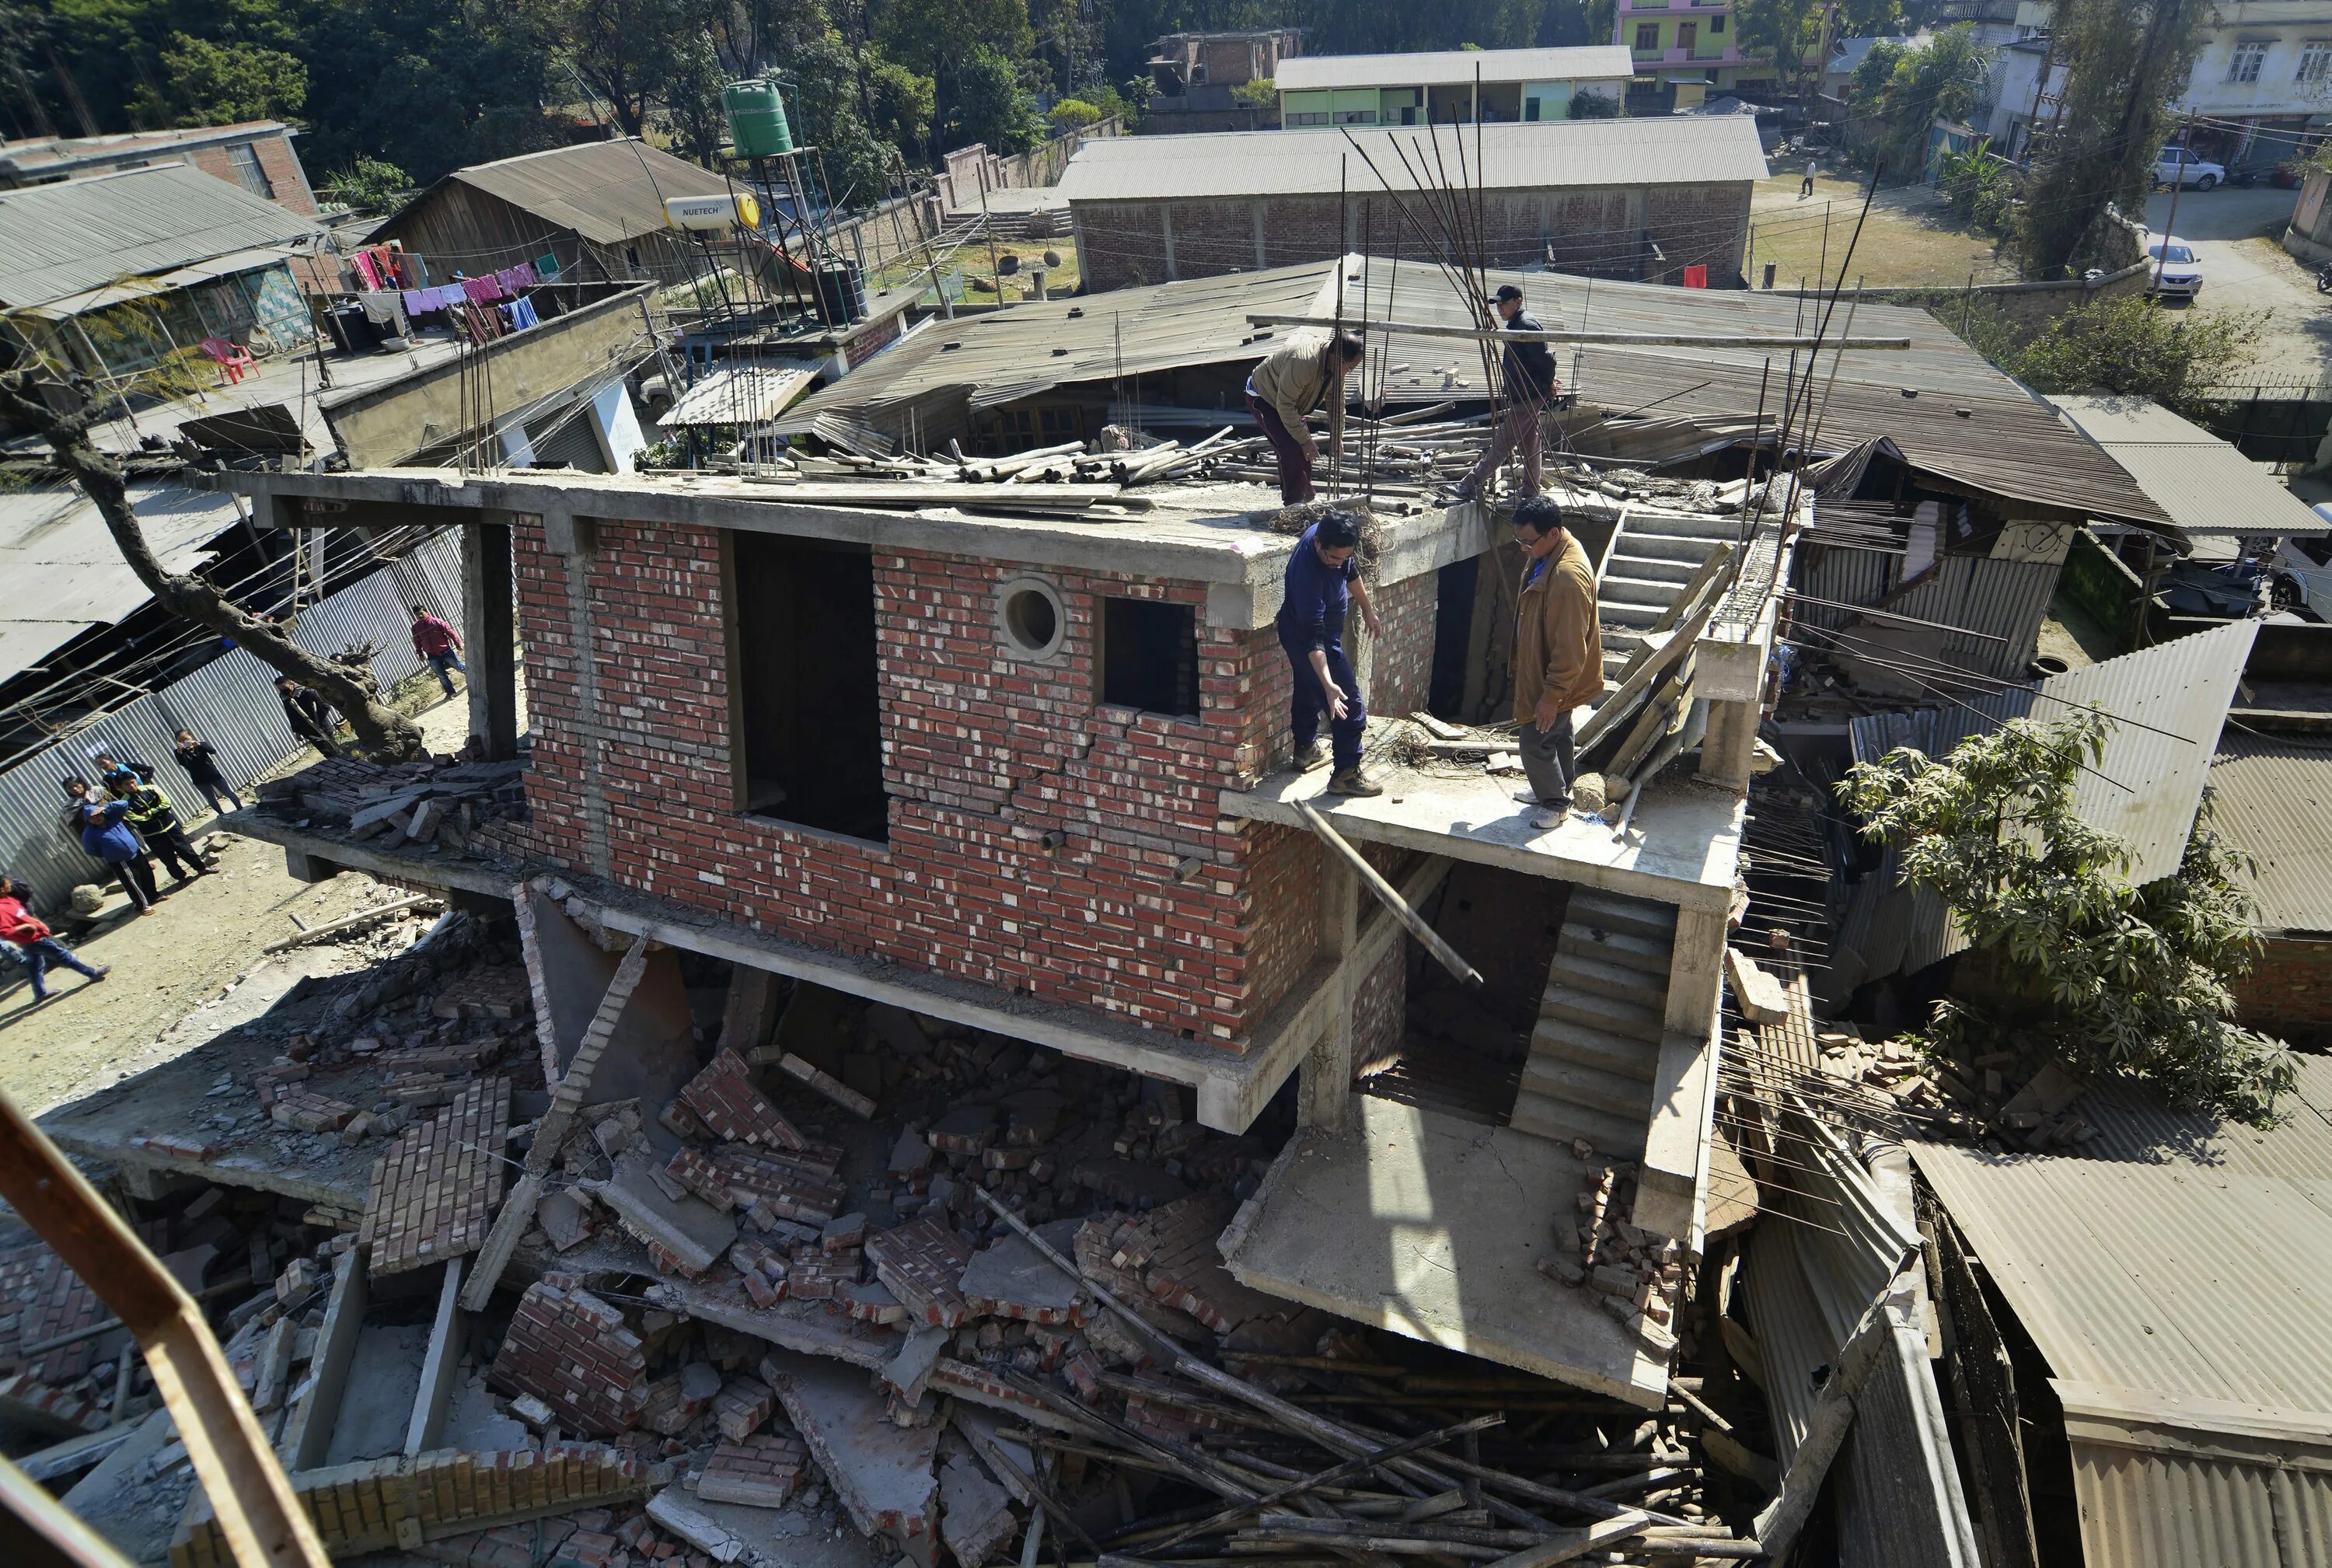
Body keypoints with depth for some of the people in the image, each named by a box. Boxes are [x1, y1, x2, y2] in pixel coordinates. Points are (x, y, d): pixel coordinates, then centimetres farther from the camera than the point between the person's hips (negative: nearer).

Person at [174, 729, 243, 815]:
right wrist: (179, 752, -37)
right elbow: (183, 764, -21)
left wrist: (199, 745, -36)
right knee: (211, 799, 10)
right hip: (200, 780, 1)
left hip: (213, 775, -1)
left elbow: (213, 751, -22)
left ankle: (241, 810, 18)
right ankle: (222, 815, 22)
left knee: (228, 793, 7)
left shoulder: (201, 744, -4)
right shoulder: (180, 752, -4)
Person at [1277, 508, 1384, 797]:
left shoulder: (1329, 536, -14)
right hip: (1305, 636, -9)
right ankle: (1346, 774, 4)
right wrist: (1329, 685, -44)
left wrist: (1367, 608, 18)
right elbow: (1313, 638, -39)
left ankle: (1306, 747, 46)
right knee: (1350, 705, -4)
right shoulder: (1308, 574, -39)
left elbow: (1351, 572, 8)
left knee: (1309, 688, 26)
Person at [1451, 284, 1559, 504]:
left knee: (1501, 443, -8)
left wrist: (1547, 384, -8)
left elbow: (1546, 360, -21)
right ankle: (1531, 491, 25)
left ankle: (1472, 485, -7)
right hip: (1524, 397, 11)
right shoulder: (1516, 324, 14)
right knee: (1530, 444, 16)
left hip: (1527, 397, -11)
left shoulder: (1526, 325, -19)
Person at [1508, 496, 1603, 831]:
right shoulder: (1545, 556, -1)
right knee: (1557, 735, 25)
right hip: (1541, 669, 10)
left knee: (1535, 742, 1)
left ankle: (1555, 803, 20)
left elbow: (1570, 648, -30)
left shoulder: (1569, 577, -33)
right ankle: (1554, 789, 42)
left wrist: (1551, 696, -25)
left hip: (1555, 679, -10)